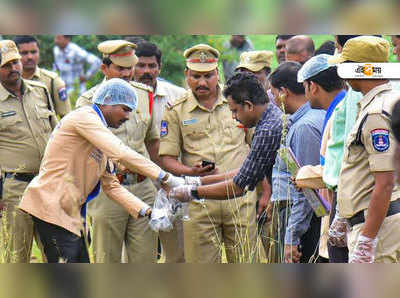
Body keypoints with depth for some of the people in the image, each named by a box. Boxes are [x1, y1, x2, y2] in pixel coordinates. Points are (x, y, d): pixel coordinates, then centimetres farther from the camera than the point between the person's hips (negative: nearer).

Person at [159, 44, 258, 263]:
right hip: (199, 201, -1)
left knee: (245, 262, 2)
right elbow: (167, 159, 3)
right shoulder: (176, 111, 6)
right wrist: (191, 171, -16)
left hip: (240, 195, 1)